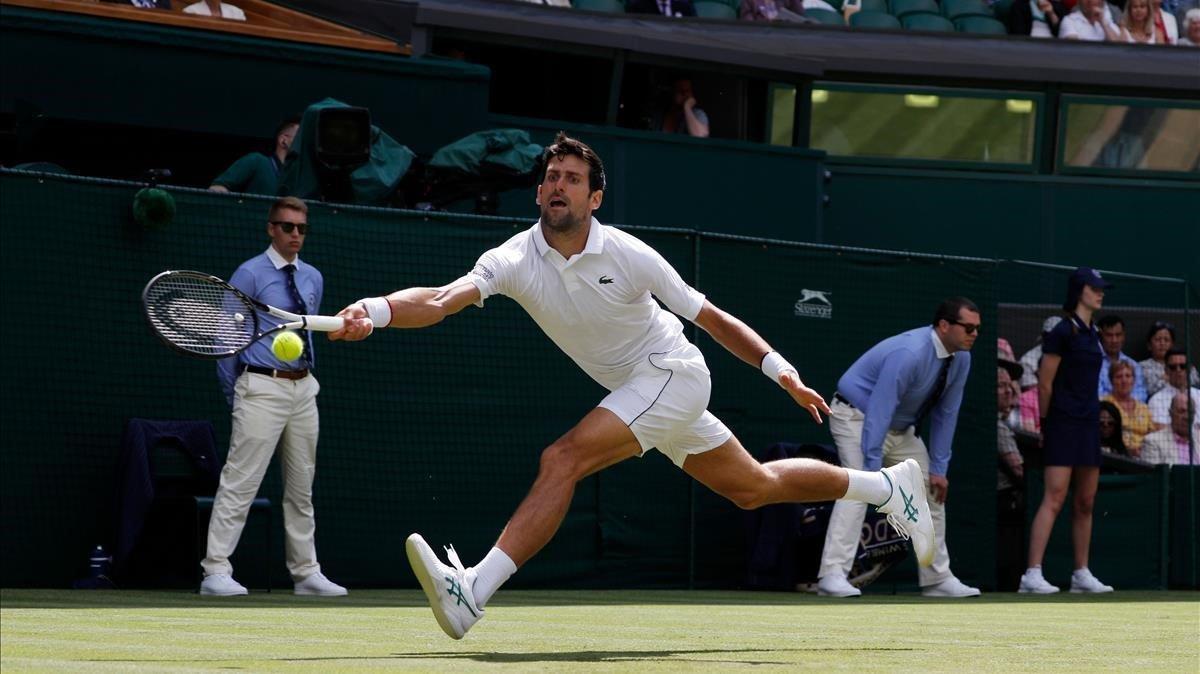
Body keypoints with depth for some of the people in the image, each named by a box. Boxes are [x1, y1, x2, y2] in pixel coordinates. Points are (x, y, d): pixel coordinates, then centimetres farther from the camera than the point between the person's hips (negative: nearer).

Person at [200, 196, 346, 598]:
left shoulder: (313, 278, 14)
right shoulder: (250, 275, -4)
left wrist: (306, 376, 18)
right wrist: (233, 394, -2)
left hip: (303, 387, 7)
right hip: (262, 388, -6)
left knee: (301, 486, 10)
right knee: (240, 482, -11)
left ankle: (305, 572, 17)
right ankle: (216, 571, -11)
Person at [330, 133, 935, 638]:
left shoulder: (627, 255, -20)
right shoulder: (515, 260, -12)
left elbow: (709, 316, -10)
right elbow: (443, 300, -28)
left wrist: (778, 369, -15)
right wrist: (376, 309, -47)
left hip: (673, 372, -6)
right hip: (631, 390, 6)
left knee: (563, 459, -26)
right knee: (754, 489, 20)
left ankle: (473, 592, -31)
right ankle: (888, 485, 40)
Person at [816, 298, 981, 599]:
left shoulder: (961, 359, -6)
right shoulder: (909, 354, -32)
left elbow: (945, 415, 1)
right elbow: (879, 411, -33)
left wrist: (938, 469, -2)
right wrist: (872, 469, -35)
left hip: (901, 428, 9)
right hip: (858, 418, -9)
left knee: (933, 490, 7)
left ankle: (937, 578, 15)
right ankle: (832, 575, -31)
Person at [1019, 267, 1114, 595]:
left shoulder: (1092, 333, 15)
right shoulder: (1063, 332, -10)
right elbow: (1044, 384, -9)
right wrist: (1046, 424, -2)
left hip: (1089, 424, 8)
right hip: (1063, 423, -8)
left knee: (1086, 502, 10)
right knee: (1055, 498, -14)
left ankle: (1081, 574, 16)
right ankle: (1032, 575, -17)